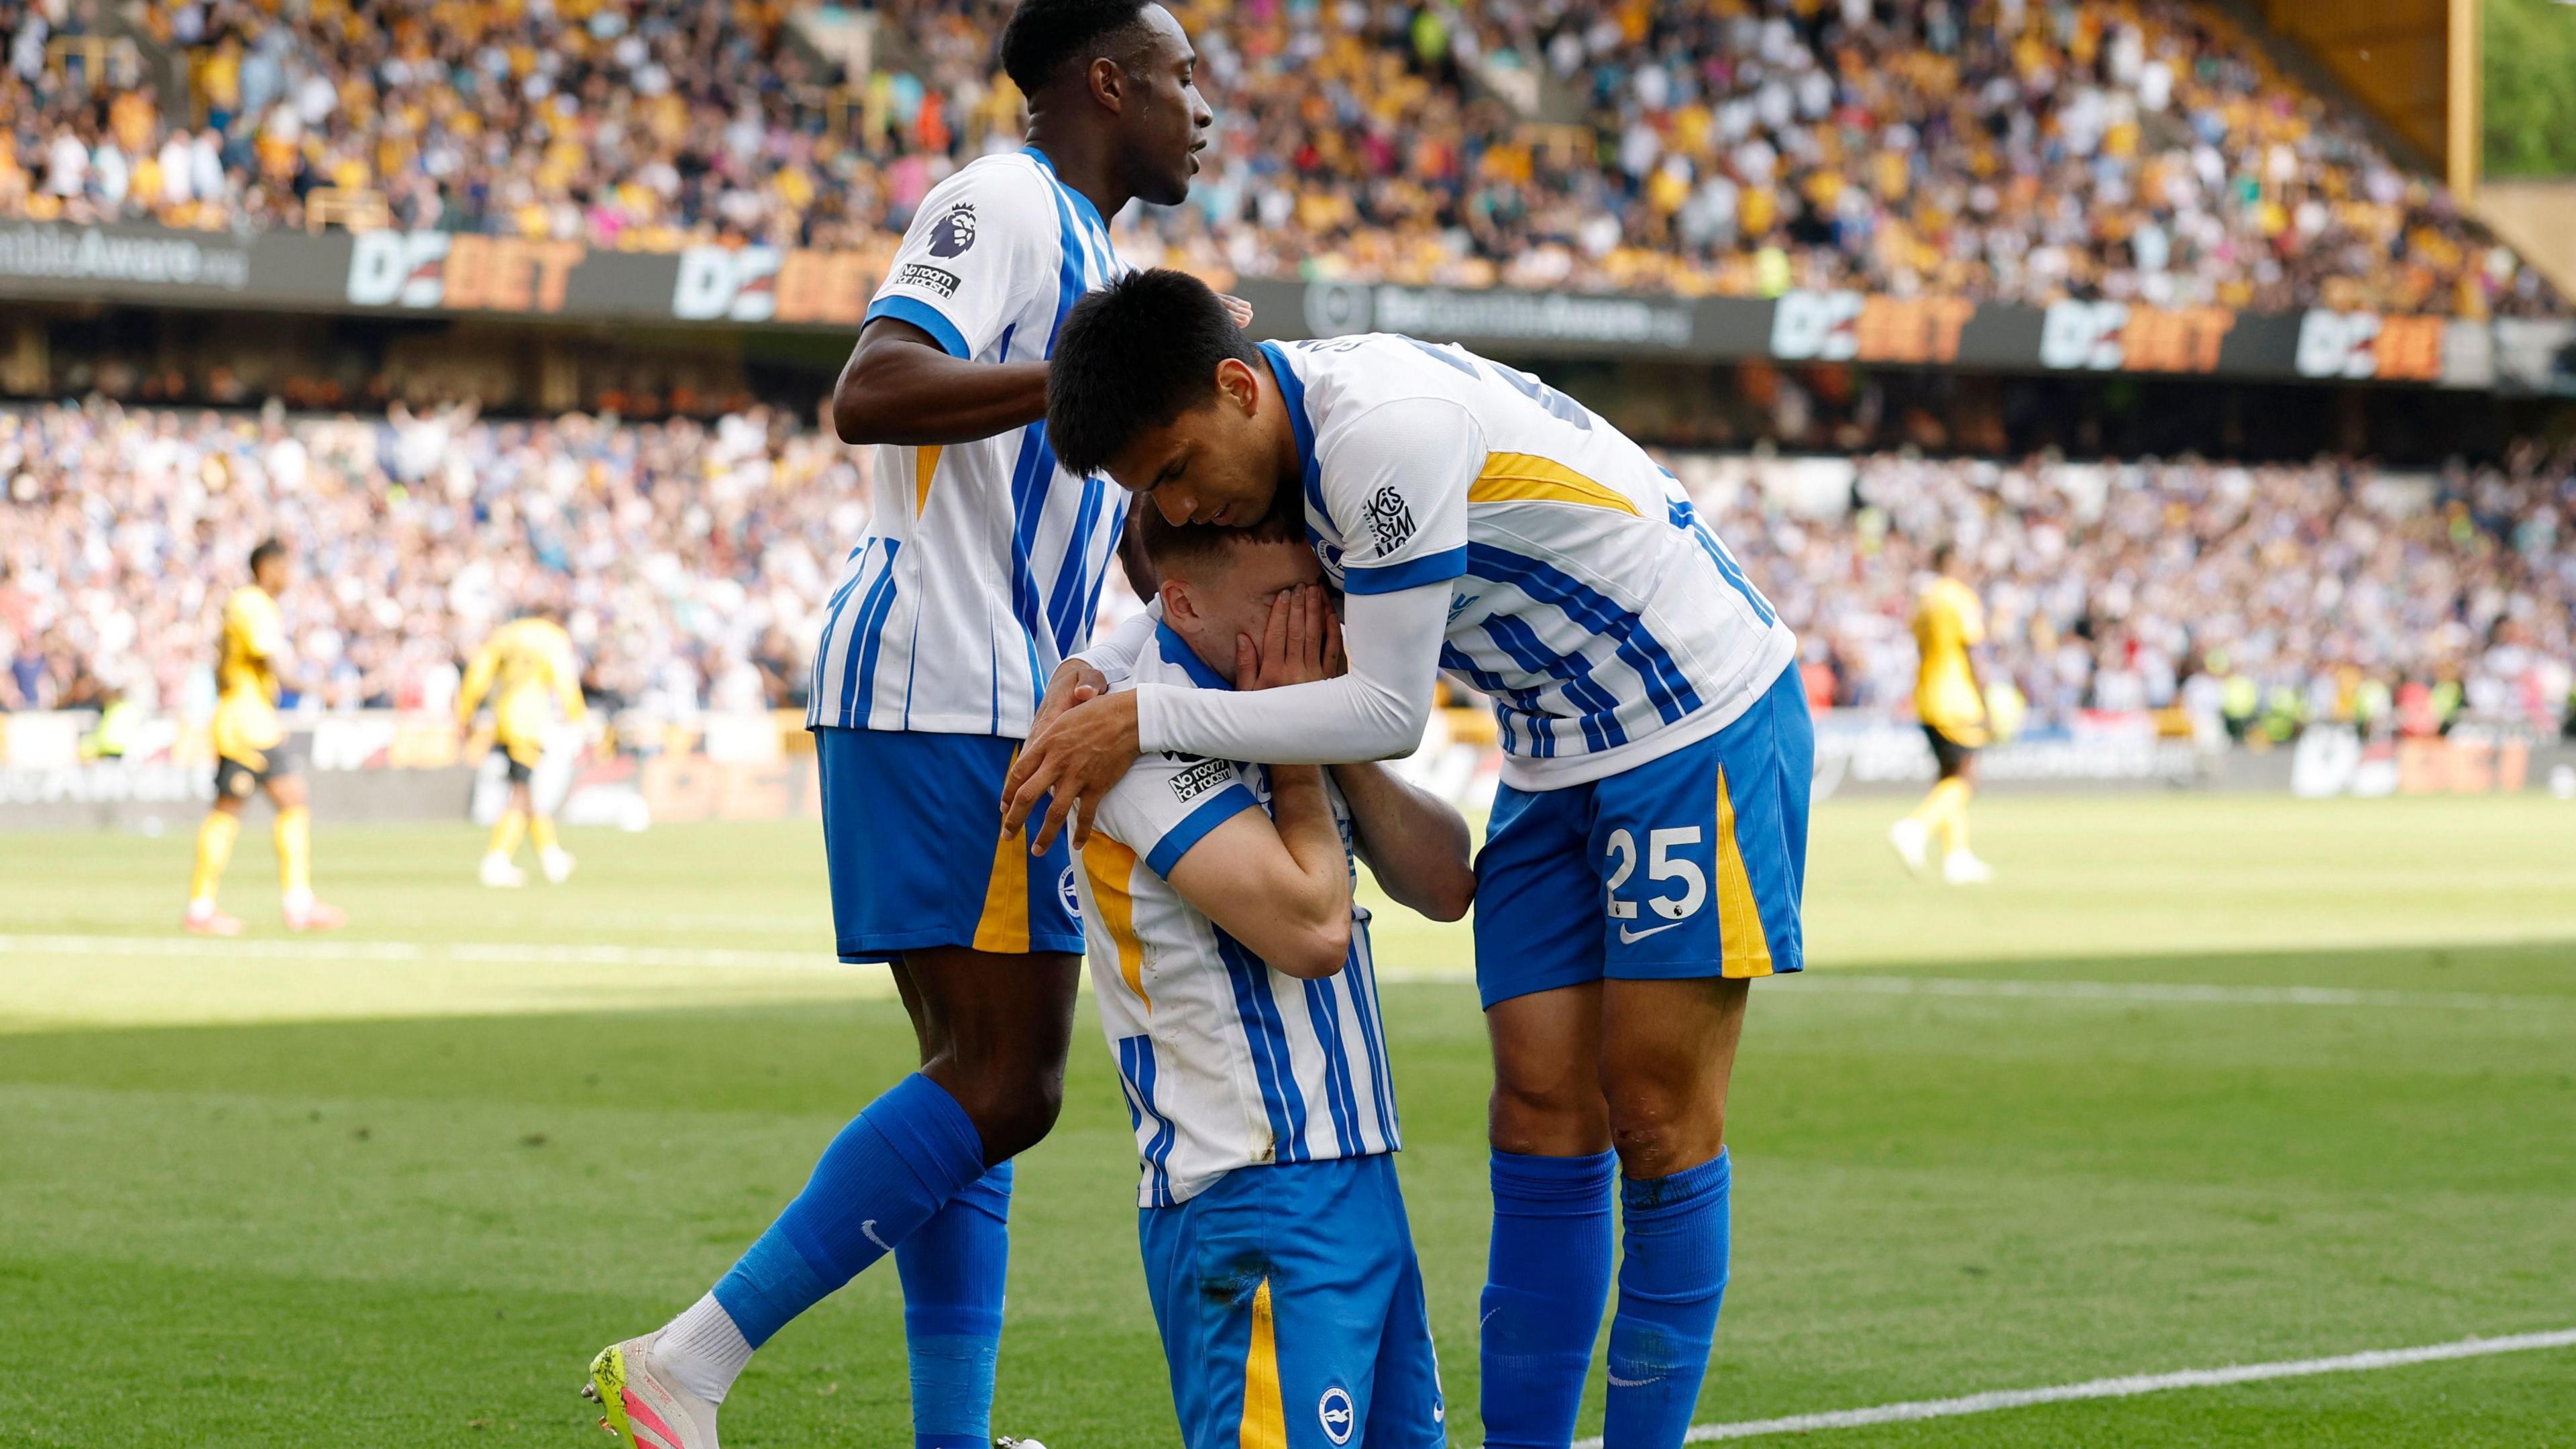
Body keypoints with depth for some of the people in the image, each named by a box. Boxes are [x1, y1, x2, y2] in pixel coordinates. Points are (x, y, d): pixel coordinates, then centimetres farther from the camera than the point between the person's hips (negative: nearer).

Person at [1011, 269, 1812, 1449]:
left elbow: (1389, 710, -25)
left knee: (1658, 1118, -7)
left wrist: (1148, 721, -24)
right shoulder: (1284, 453, 0)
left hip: (1704, 733, -8)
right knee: (1542, 1116, 1)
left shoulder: (1390, 428, -28)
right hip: (1555, 765, 9)